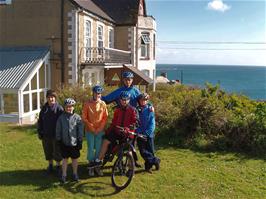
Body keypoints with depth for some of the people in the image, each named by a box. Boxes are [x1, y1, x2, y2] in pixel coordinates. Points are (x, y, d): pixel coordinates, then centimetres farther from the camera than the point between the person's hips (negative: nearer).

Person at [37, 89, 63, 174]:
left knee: (57, 151, 7)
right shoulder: (44, 108, 5)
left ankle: (58, 166, 24)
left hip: (56, 135, -4)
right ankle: (50, 165, 32)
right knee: (48, 151, 15)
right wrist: (39, 132, 6)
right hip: (46, 135, 4)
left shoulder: (59, 108, -9)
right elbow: (40, 121, 11)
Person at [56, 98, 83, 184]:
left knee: (74, 159, 11)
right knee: (65, 159, 9)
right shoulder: (61, 118, 1)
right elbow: (58, 130, 6)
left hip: (74, 142, -1)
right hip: (64, 143, 1)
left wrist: (80, 141, -3)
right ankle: (64, 175, 20)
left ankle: (75, 174, 26)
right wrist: (58, 140, 4)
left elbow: (80, 130, -1)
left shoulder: (77, 117, -3)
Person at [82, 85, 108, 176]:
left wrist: (100, 128, -7)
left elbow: (105, 117, 2)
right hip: (90, 131, -1)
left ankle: (97, 166, 19)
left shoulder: (103, 104, 1)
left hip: (100, 131, 1)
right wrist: (91, 127, -9)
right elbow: (84, 118, -3)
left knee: (99, 149, 5)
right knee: (90, 148, 4)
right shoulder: (87, 104, -4)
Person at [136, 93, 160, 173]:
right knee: (143, 151, -4)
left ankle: (148, 166, 22)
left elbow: (152, 123, -6)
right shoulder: (137, 109, 4)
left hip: (149, 134, -1)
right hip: (139, 135, 1)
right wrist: (138, 131, -12)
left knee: (150, 151, 4)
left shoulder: (150, 109, -1)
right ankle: (155, 160, 11)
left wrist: (147, 133, -16)